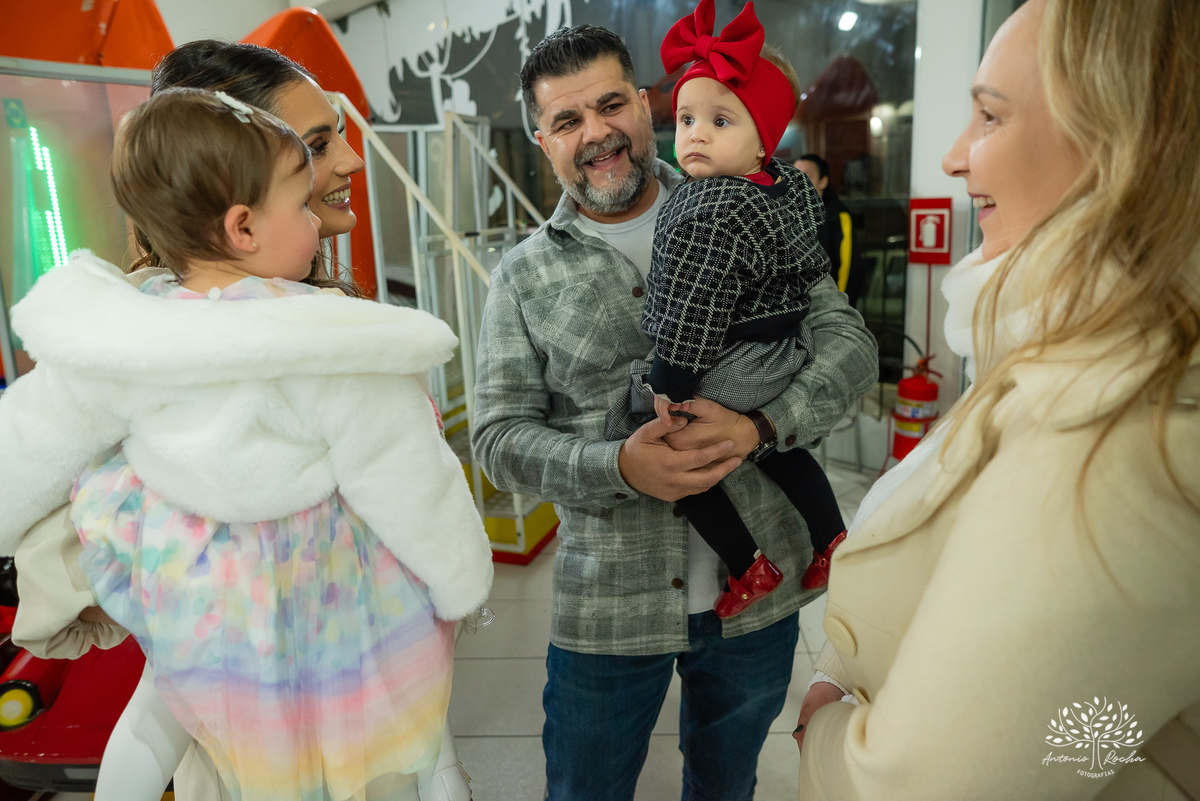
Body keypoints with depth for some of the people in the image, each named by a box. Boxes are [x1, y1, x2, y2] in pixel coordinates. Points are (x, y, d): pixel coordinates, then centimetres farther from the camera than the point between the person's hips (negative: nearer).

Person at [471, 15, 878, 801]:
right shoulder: (524, 275, -1)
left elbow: (849, 341, -4)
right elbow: (500, 433, -5)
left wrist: (759, 426, -23)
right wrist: (620, 466, -23)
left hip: (758, 588, 1)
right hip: (605, 608, 0)